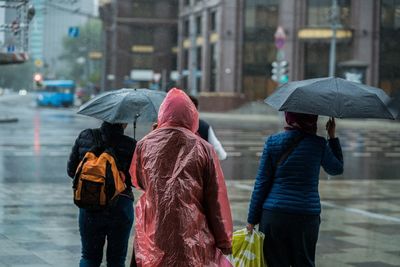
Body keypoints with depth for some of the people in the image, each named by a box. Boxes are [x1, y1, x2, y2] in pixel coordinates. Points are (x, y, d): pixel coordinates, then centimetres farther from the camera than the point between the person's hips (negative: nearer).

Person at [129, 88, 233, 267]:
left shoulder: (145, 145, 1)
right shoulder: (203, 148, -4)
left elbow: (137, 181, 20)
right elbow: (217, 200, -3)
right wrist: (224, 242, 4)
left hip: (153, 237, 2)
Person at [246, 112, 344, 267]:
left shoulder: (272, 142, -1)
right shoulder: (318, 144, -2)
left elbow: (262, 183, 0)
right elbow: (337, 169, 17)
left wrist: (252, 219, 6)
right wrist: (332, 137, 23)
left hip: (274, 215, 0)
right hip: (308, 215, 0)